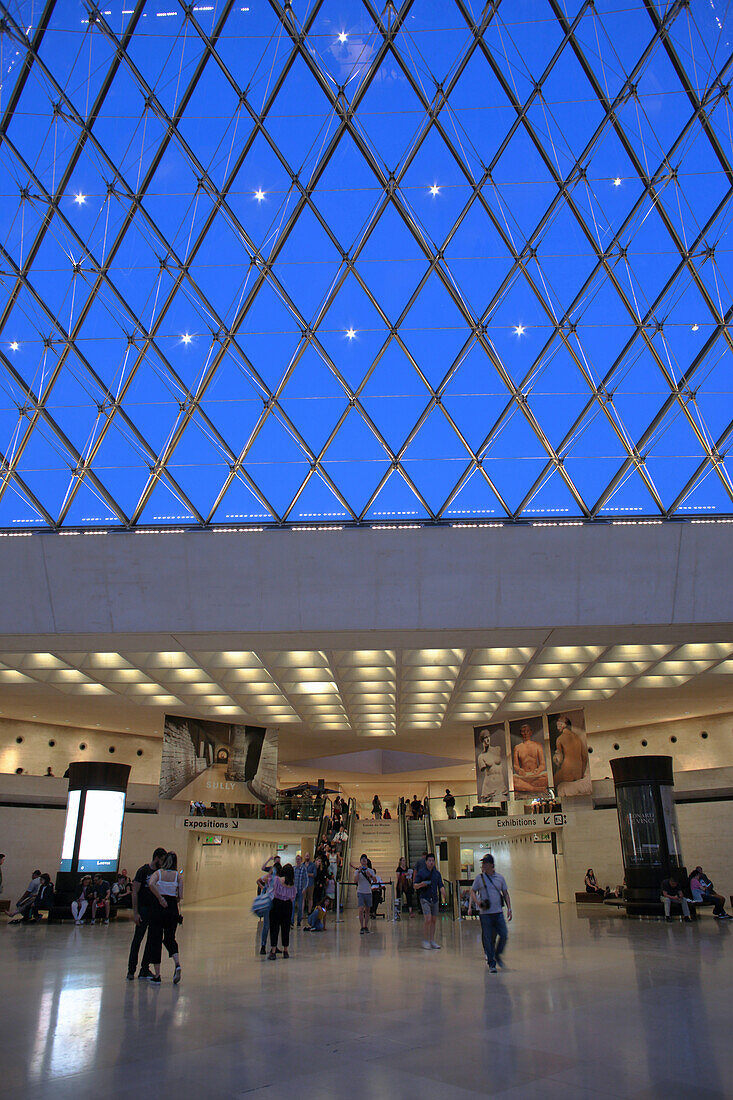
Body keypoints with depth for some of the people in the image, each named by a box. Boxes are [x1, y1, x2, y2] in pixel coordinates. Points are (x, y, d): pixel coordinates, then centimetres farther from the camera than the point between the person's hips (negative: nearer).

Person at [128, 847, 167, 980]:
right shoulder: (143, 871, -7)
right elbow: (135, 892, -9)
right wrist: (135, 912, -15)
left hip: (156, 909, 6)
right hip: (143, 909, -6)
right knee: (138, 938, -2)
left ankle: (145, 969, 14)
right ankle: (131, 970, 9)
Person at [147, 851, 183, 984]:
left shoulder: (158, 873, -1)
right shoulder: (178, 875, 1)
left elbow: (151, 884, -23)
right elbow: (180, 897, -3)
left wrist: (160, 898, -15)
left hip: (158, 908, -2)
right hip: (173, 908, 2)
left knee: (155, 939, 9)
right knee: (170, 938, 18)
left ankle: (157, 976, 10)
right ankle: (177, 964, -6)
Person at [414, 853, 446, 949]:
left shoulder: (437, 873, 8)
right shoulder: (421, 872, -4)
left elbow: (441, 886, 5)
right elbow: (415, 886, -2)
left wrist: (444, 897, -12)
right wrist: (422, 884, -23)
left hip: (435, 899, 5)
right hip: (425, 899, -5)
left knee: (434, 920, 8)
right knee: (428, 920, -12)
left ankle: (432, 941, 20)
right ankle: (425, 940, 2)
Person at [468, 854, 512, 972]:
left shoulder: (500, 878, 6)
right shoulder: (479, 878, 1)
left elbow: (505, 894, 13)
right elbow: (473, 892, 7)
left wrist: (509, 908, 5)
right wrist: (477, 901, -11)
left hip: (498, 912, 2)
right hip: (485, 913, -2)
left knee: (504, 935, -4)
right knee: (488, 938, -1)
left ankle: (497, 955, 22)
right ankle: (492, 964, 10)